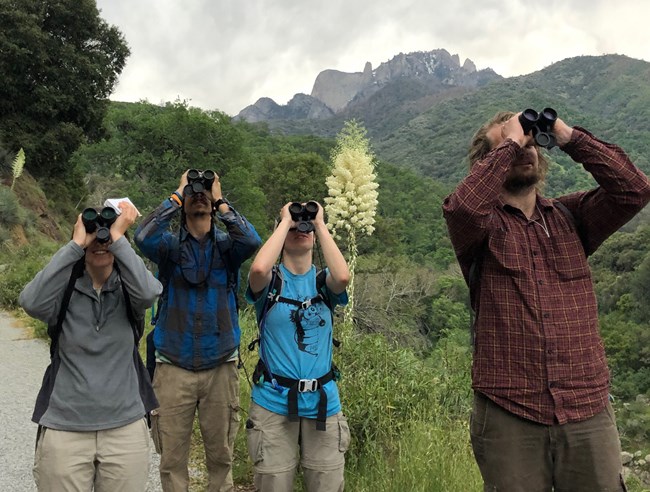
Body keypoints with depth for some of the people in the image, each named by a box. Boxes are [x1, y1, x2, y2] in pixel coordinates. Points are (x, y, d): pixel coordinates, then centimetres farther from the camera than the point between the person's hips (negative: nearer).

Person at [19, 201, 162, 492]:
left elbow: (148, 293, -25)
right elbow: (32, 302, -25)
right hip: (64, 430, 0)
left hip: (125, 428, 1)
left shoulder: (128, 289, -2)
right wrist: (76, 243, -22)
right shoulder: (64, 290, -3)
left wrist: (118, 236, -22)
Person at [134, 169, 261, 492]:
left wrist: (221, 201, -10)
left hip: (221, 368, 1)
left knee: (220, 456, 12)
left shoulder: (227, 246, 1)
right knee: (172, 458, 8)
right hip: (174, 369, 0)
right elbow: (144, 237, -21)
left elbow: (251, 241, -21)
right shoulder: (170, 245, 0)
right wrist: (177, 194, -11)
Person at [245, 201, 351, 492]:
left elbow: (343, 276, -19)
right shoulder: (272, 280, -1)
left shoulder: (323, 281, 4)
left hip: (323, 402, 2)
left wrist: (320, 223, -11)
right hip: (274, 402, -2)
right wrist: (285, 221, -13)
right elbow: (258, 269, -25)